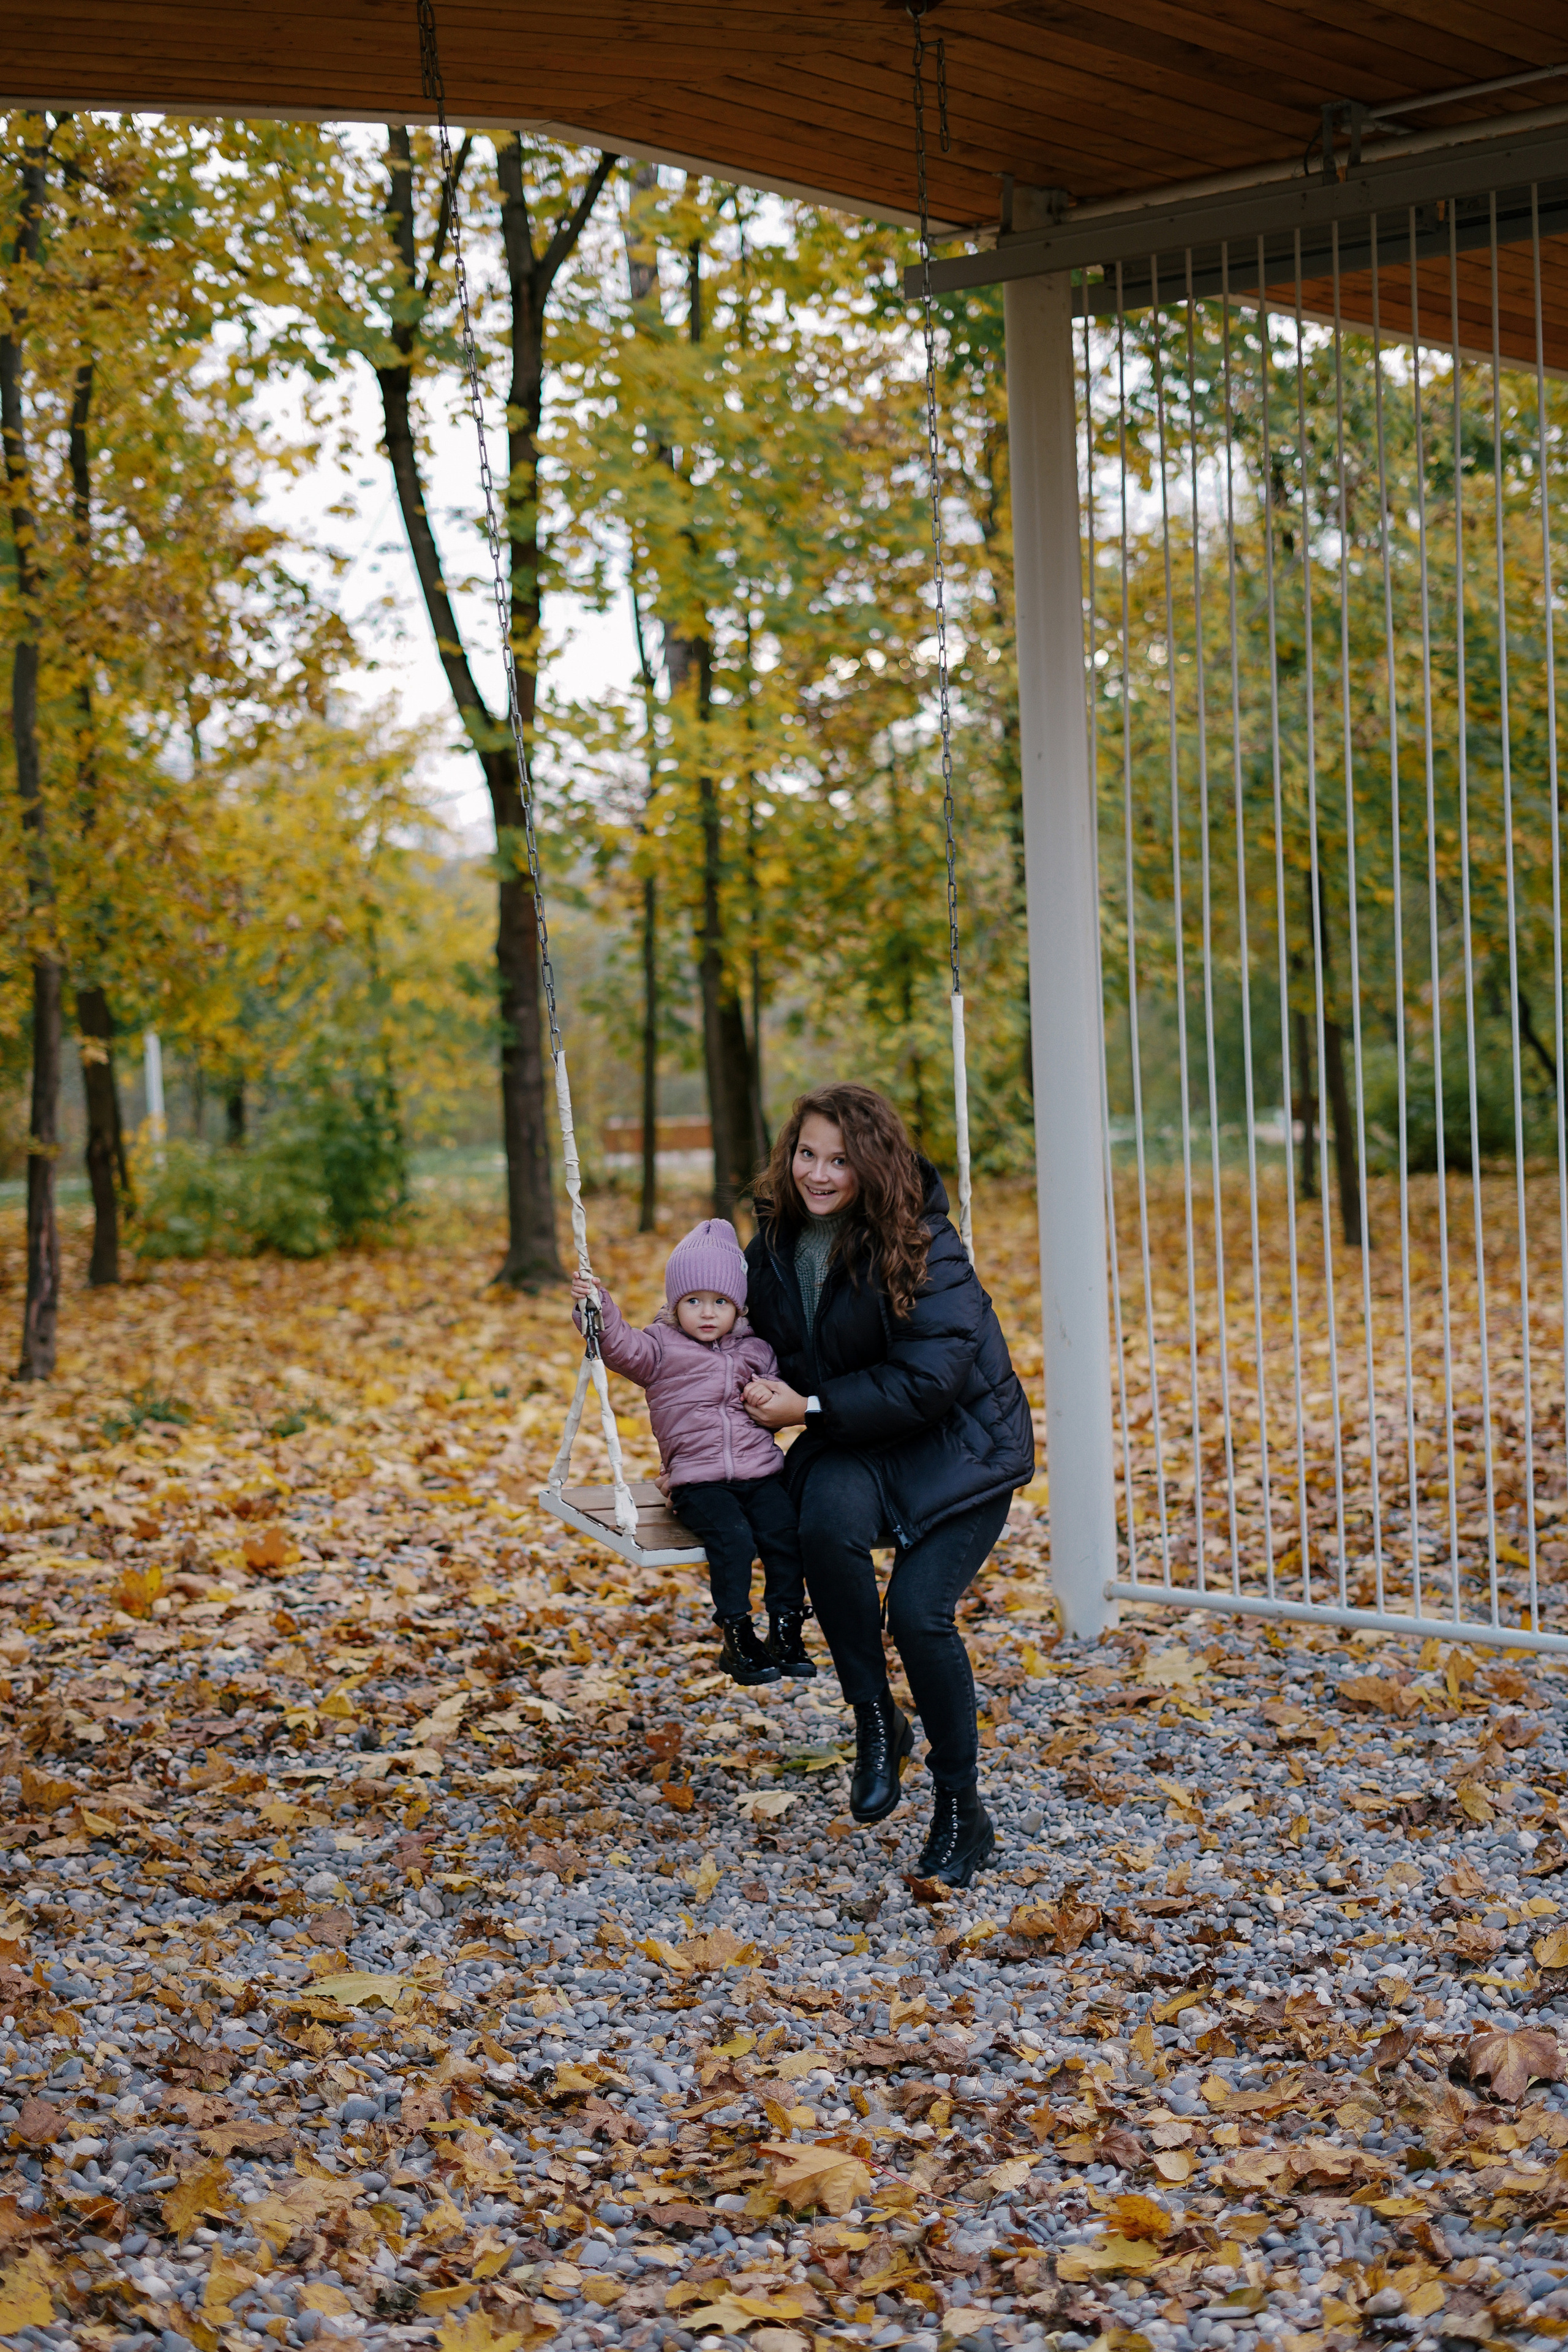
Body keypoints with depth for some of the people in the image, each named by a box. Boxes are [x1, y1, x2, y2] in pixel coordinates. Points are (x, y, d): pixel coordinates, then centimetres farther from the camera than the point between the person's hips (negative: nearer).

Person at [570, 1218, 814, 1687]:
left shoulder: (756, 1351, 15)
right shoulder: (662, 1348, 5)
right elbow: (621, 1347, -11)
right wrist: (596, 1306, -27)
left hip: (760, 1472, 3)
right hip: (698, 1480, -3)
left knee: (784, 1532, -19)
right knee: (732, 1537, -26)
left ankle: (786, 1630, -7)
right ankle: (738, 1637, -17)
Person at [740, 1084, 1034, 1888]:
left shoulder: (922, 1247, -20)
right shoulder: (779, 1238, 0)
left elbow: (930, 1378, -23)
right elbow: (764, 1338, 18)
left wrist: (811, 1409, -20)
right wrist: (761, 1398, -2)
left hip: (960, 1444, -4)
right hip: (853, 1446, 4)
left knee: (918, 1608, -21)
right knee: (829, 1518, -31)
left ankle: (962, 1813, 1)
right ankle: (876, 1725, -12)